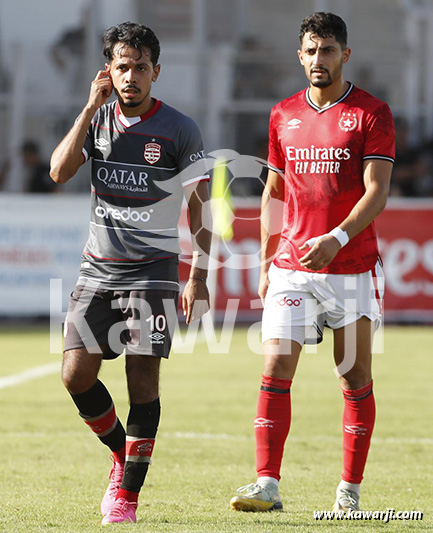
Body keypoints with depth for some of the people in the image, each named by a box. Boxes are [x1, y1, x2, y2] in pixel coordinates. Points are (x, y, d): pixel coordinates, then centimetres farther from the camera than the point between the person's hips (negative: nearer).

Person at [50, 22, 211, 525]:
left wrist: (198, 276, -7)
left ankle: (127, 493, -3)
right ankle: (123, 454, 20)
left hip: (152, 271, -4)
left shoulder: (179, 130, -2)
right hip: (97, 269, 4)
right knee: (76, 373, -5)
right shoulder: (97, 119, 7)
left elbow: (199, 206, 0)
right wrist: (91, 107, -10)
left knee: (143, 376, -10)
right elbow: (59, 171, -7)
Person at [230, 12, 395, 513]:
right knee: (275, 369, -9)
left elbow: (376, 191, -10)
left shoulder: (371, 113, -2)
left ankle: (350, 491, 12)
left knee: (356, 379, 3)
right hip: (291, 266, 3)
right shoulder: (283, 115, 11)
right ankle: (267, 485, -11)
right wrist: (265, 264, 14)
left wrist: (335, 238, -24)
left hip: (352, 268, -3)